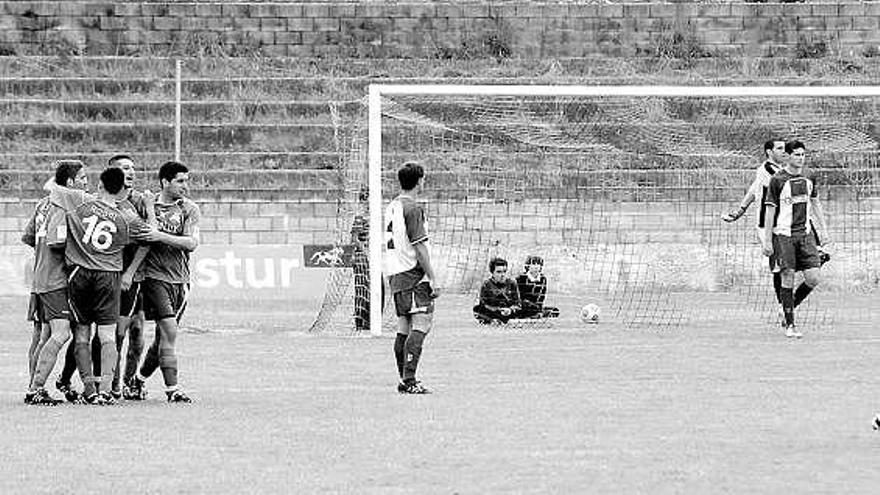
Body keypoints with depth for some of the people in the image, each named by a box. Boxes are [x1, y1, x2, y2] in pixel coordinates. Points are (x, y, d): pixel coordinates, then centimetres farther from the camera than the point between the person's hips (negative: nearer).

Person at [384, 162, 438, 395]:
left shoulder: (392, 206, 15)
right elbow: (419, 247, -16)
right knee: (421, 324, -12)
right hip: (414, 274, -9)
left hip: (395, 275, 9)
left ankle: (404, 380, 13)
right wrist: (433, 279, -14)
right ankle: (409, 380, -20)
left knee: (404, 328, 11)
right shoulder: (412, 208, -12)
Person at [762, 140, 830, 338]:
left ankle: (791, 304, 20)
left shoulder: (808, 179, 8)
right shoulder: (778, 180, -7)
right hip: (784, 234, -4)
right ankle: (790, 325, 3)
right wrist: (767, 240, -8)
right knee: (788, 278, -5)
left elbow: (815, 203, 22)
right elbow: (770, 210, -6)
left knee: (813, 278, -6)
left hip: (805, 233, 4)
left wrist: (823, 230, 19)